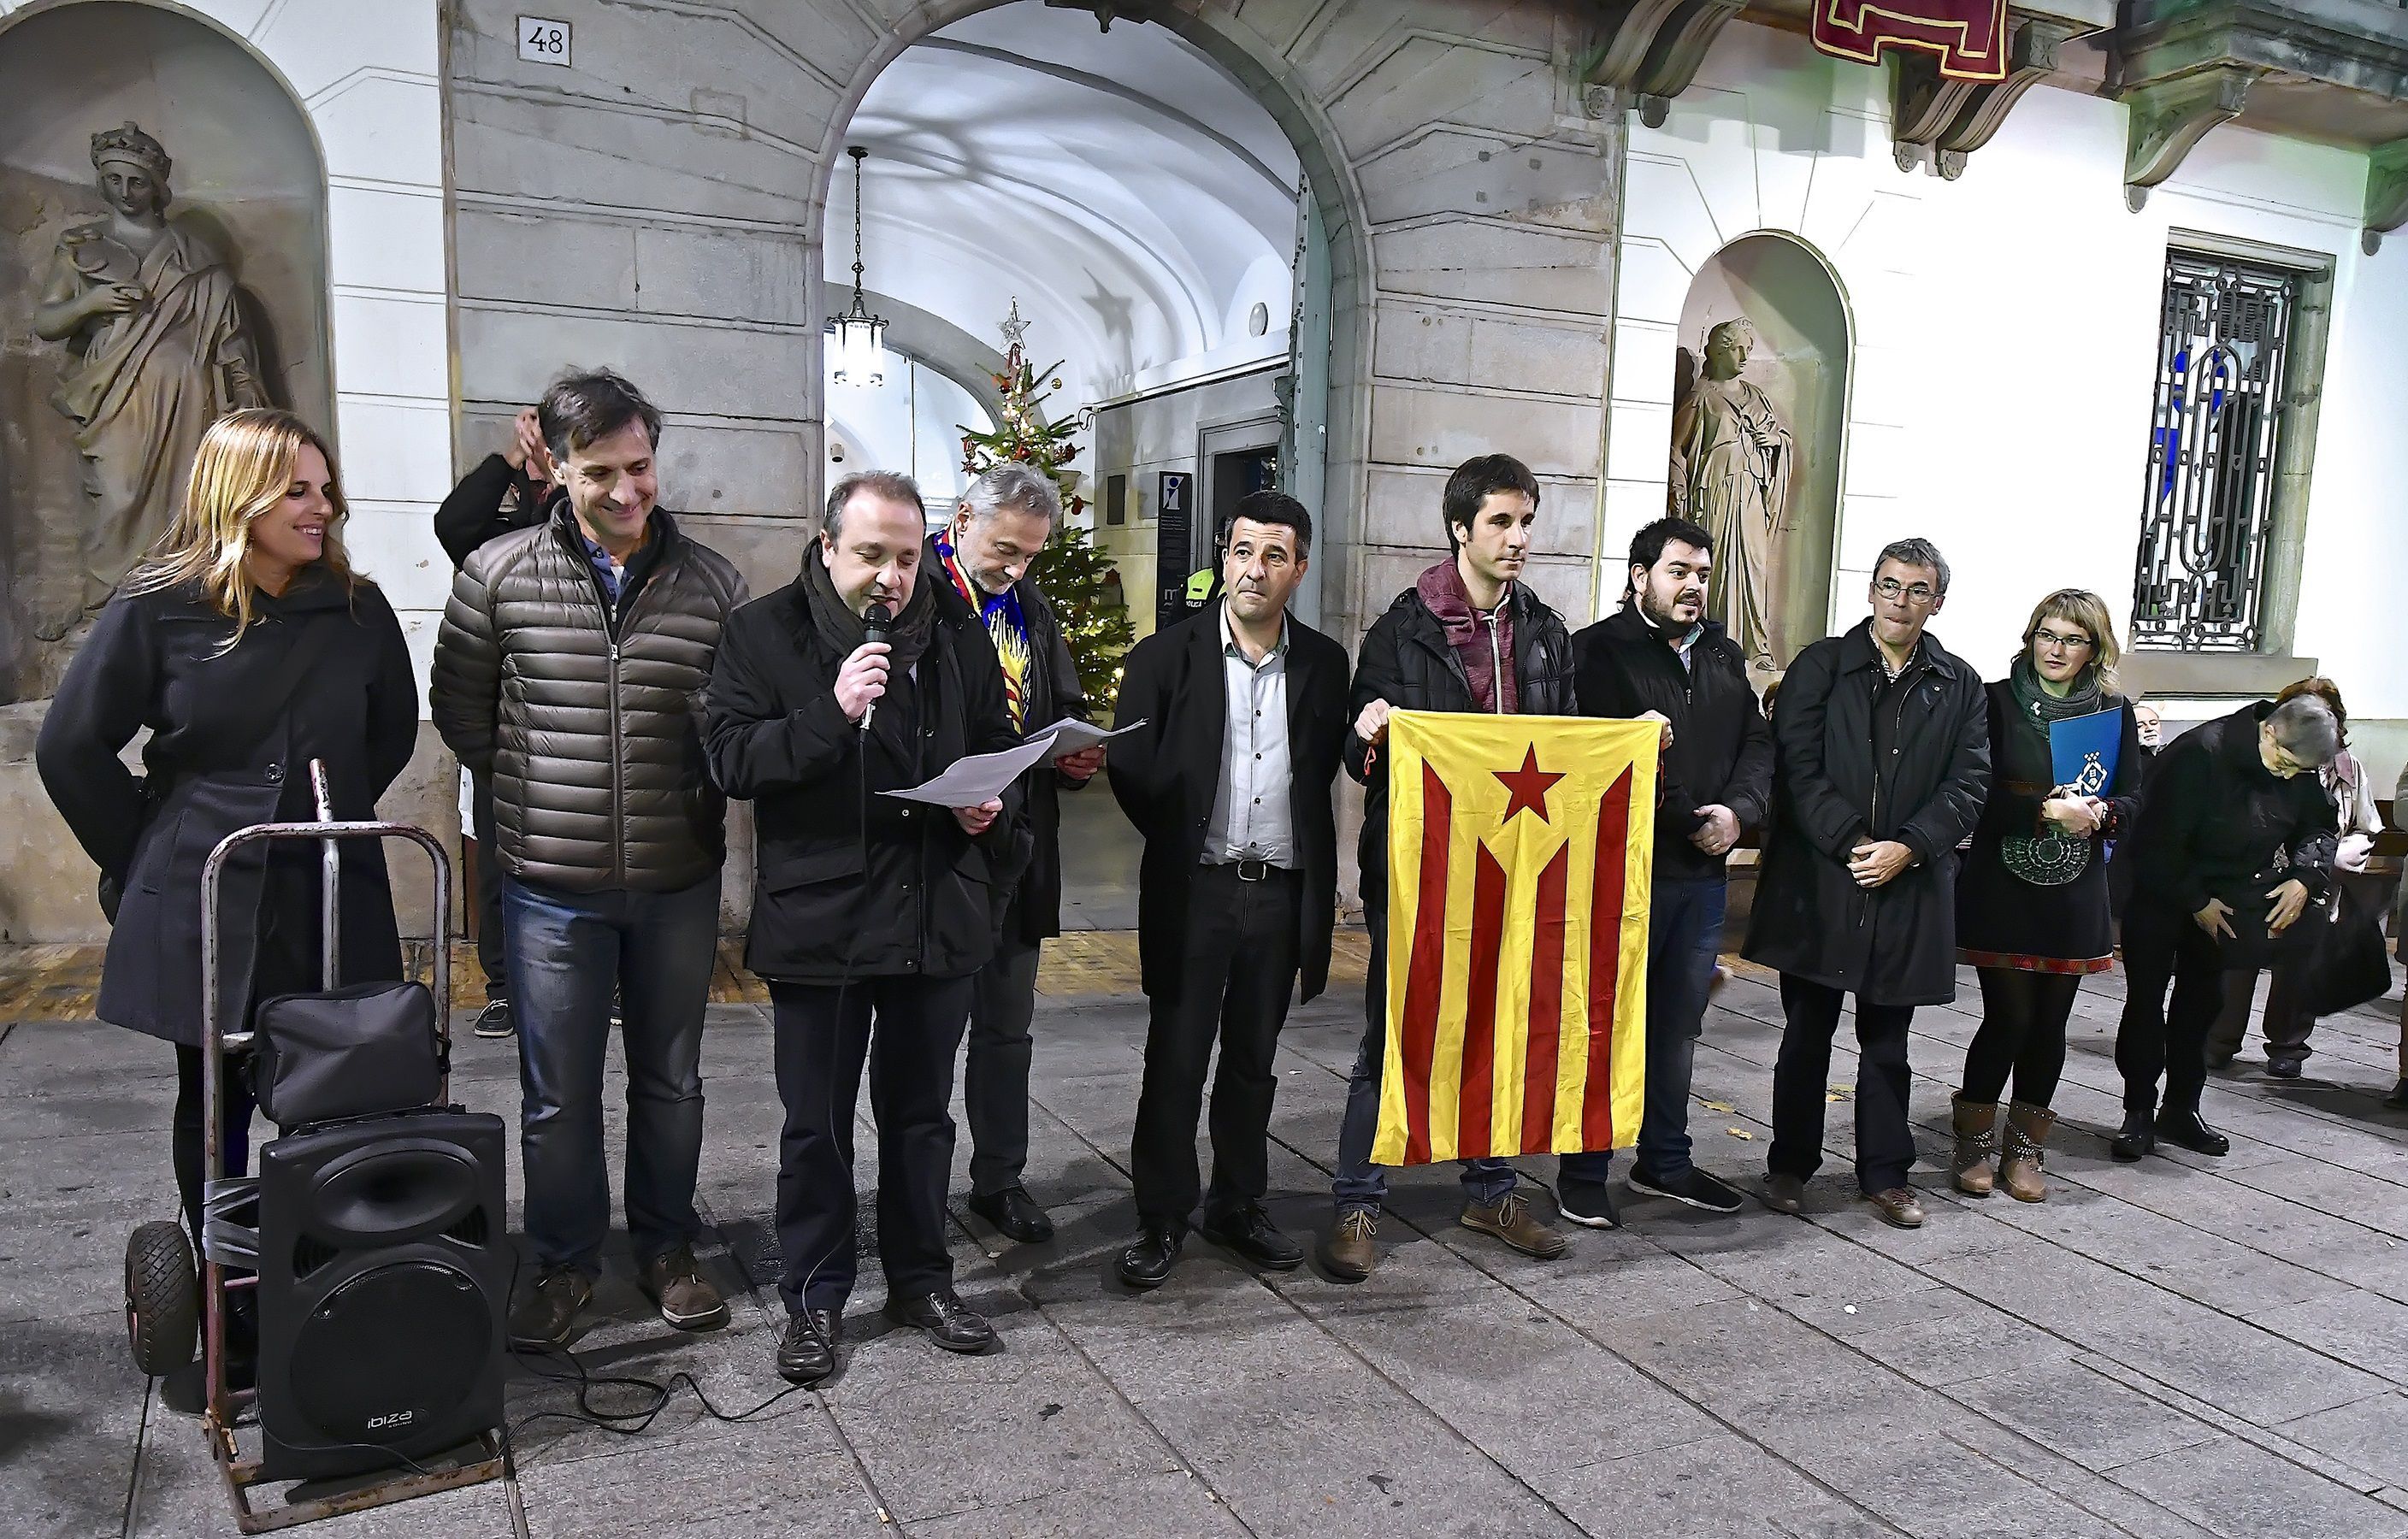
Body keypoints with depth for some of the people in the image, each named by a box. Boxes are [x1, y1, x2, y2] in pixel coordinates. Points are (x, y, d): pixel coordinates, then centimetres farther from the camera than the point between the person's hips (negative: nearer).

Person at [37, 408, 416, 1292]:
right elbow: (72, 748, 2)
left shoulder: (357, 609, 0)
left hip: (330, 904, 1)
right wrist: (143, 858, 5)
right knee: (214, 1104, 12)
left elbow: (395, 730, 15)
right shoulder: (159, 607, -6)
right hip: (202, 905, -1)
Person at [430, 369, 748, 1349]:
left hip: (679, 882, 1)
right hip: (551, 887, -1)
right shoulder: (499, 575, -4)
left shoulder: (711, 582, -1)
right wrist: (535, 791, 3)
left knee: (670, 1079, 15)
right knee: (557, 1093, 10)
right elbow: (460, 709, 6)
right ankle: (564, 1263, 30)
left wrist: (698, 799, 0)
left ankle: (666, 1247, 34)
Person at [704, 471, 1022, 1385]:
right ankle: (814, 1300, 27)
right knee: (817, 1126, 10)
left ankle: (921, 1280, 33)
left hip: (938, 919, 3)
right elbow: (732, 759, -13)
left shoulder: (958, 634, 5)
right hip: (818, 922, -3)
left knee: (921, 1114, 16)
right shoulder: (765, 633, -4)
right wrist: (831, 711, -26)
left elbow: (998, 746, 16)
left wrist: (993, 807, -5)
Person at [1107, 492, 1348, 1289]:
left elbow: (1326, 772, 9)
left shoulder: (1323, 663, 4)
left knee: (1253, 1060, 14)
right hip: (1193, 890, -2)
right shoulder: (1166, 655, -3)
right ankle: (1162, 1218, 18)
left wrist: (1315, 880, -1)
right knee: (1175, 1059, 4)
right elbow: (1130, 769, -1)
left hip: (1281, 892, 2)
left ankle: (1237, 1207, 29)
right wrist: (1182, 840, 1)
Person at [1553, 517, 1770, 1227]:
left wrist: (1738, 809, -8)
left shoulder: (1724, 655, 14)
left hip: (1703, 874, 7)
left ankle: (1664, 1161, 31)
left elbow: (1757, 743, 11)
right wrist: (1687, 820, -20)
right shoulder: (1601, 650, -7)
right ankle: (1582, 1174, 14)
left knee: (1678, 1025, 16)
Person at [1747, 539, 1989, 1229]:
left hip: (1909, 889, 2)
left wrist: (1907, 848, -13)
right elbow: (1797, 766, -7)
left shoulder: (1960, 687, 8)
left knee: (1887, 1041, 12)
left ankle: (1886, 1174, 24)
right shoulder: (1820, 666, 1)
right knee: (1808, 1033, 9)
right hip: (1818, 881, -1)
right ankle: (1789, 1165, 21)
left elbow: (1968, 784, 1)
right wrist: (1849, 843, -16)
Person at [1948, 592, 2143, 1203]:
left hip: (2074, 894, 3)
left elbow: (2132, 801, 5)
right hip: (2001, 888, -3)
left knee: (2050, 1021, 8)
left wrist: (2097, 813, -16)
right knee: (2008, 1017, -3)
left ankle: (2025, 1149, 23)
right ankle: (1974, 1146, 15)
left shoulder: (2115, 713, 7)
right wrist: (2048, 809, -22)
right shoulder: (1998, 702, -3)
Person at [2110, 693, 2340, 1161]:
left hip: (2223, 902, 6)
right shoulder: (2198, 753, -26)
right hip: (2159, 894, -6)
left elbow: (2320, 827, 10)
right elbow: (2155, 839, -25)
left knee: (2202, 1002, 11)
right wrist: (2196, 901, -20)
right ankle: (2138, 1113, 5)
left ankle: (2180, 1110, 21)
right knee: (2145, 1002, -2)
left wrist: (2305, 877, -10)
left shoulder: (2299, 774, -5)